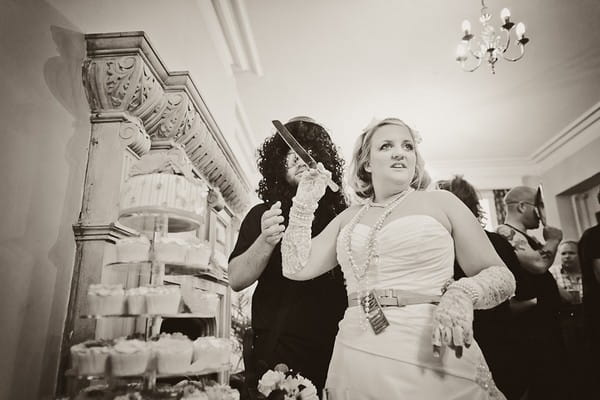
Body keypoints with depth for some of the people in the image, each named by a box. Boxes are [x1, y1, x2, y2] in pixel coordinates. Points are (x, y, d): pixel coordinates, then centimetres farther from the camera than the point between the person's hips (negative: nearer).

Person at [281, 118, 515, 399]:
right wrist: (304, 202, 5)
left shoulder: (441, 202, 2)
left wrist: (462, 295, -19)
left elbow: (501, 275, 2)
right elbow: (297, 267, 5)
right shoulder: (348, 218, 11)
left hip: (433, 359, -2)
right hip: (355, 358, 3)